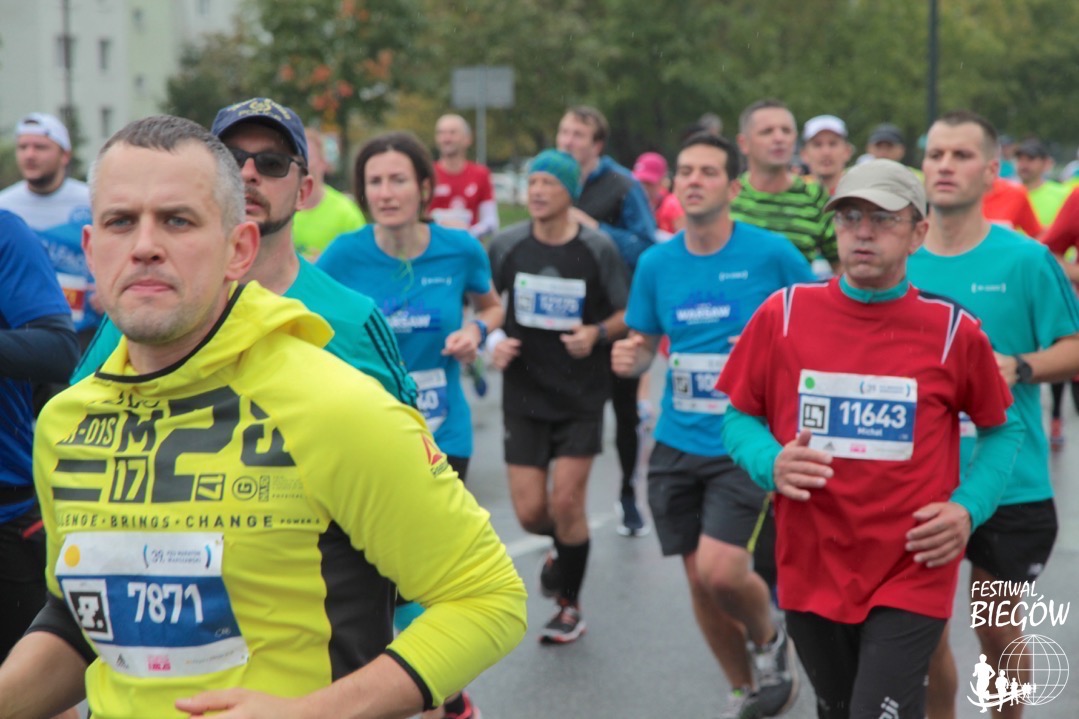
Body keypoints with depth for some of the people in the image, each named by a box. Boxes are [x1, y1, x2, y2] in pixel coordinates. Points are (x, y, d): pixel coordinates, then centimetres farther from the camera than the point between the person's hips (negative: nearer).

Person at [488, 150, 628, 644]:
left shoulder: (598, 250, -7)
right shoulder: (507, 245, -2)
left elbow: (628, 314, 1)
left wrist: (598, 333, -18)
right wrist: (493, 341, -8)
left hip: (581, 398, -2)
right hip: (524, 395, 2)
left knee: (566, 502, -6)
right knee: (530, 512, -1)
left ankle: (569, 606, 15)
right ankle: (563, 546, 36)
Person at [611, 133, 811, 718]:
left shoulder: (771, 254, -8)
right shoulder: (656, 263, 3)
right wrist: (629, 357, -9)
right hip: (677, 444, 4)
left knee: (719, 571, -18)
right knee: (699, 581, 9)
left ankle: (770, 637, 16)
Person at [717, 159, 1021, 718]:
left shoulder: (954, 331, -6)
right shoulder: (783, 314, -3)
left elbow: (1000, 430, 8)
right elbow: (739, 417, 7)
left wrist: (967, 510, -8)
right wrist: (771, 463, -14)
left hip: (912, 579, -2)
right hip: (810, 572, 3)